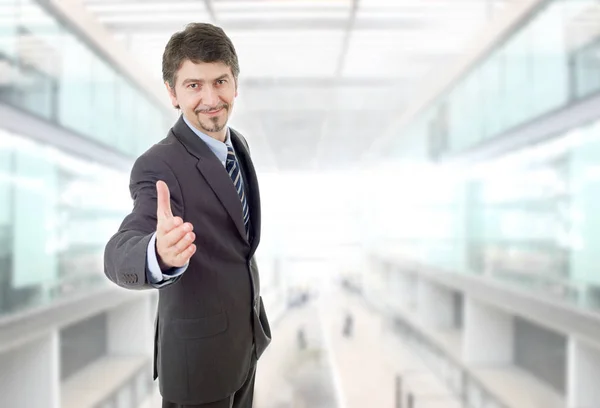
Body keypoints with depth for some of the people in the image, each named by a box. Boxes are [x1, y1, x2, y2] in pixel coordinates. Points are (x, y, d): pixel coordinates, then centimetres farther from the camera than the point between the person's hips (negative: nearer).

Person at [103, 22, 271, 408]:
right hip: (199, 353, -7)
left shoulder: (238, 144, 0)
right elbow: (120, 255, -38)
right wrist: (161, 253, -60)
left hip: (246, 339, 7)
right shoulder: (160, 166, -24)